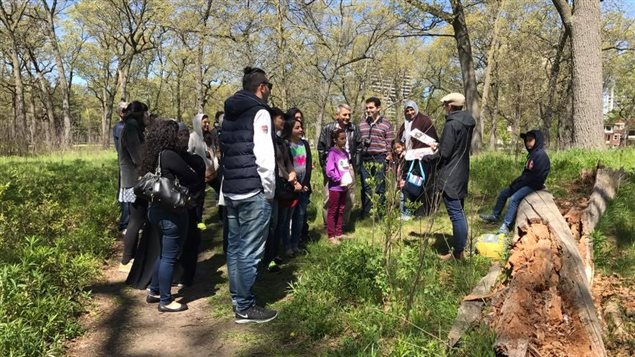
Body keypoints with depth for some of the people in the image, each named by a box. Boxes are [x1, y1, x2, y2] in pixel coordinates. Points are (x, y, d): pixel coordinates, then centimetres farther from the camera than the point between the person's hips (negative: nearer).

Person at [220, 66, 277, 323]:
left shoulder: (229, 113, 17)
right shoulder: (259, 112, -9)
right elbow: (264, 156, -17)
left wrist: (226, 185, 18)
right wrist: (270, 191, -7)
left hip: (230, 190, 9)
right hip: (254, 192, -9)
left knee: (235, 247, 13)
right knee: (250, 251, -1)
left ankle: (238, 301, 23)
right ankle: (245, 308, 7)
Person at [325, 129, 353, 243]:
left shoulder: (345, 153, 9)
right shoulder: (332, 153, -13)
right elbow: (329, 171, -19)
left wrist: (349, 179, 2)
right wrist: (340, 180, -14)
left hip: (344, 187, 7)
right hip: (335, 187, -7)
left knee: (341, 210, 14)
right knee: (332, 211, 1)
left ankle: (339, 233, 24)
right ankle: (331, 235, 8)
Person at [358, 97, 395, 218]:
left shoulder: (386, 124, 2)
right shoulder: (362, 124, 14)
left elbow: (390, 143, 2)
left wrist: (389, 156, -7)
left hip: (379, 159, -3)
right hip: (365, 159, 4)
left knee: (379, 187, 1)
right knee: (366, 187, 6)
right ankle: (365, 214, 13)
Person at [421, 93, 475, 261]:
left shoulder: (452, 124, -18)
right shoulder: (467, 123, 10)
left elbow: (444, 154, -18)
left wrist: (426, 157, -4)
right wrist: (438, 147, 23)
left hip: (450, 177, -10)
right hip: (461, 174, 10)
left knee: (456, 215, -6)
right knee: (460, 213, 15)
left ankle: (458, 253, 0)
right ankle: (460, 249, 24)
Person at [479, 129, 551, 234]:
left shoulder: (541, 155, -19)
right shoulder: (532, 154, 11)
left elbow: (535, 176, -22)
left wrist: (517, 185, -17)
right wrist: (515, 183, 3)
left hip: (534, 185, -10)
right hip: (527, 182, 10)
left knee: (514, 198, -27)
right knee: (503, 193, 10)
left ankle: (506, 226, -28)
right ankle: (494, 216, 20)